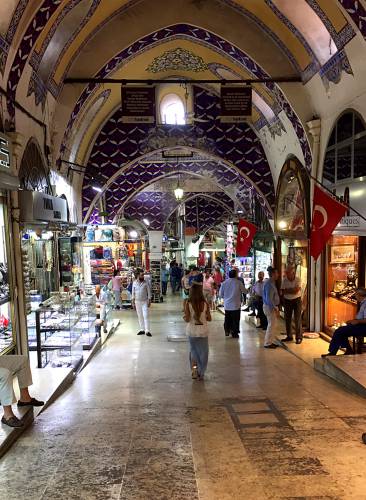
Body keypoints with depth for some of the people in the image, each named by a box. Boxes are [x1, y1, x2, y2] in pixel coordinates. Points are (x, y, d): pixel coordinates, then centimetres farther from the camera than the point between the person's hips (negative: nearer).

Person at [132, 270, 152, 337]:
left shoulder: (146, 282, -6)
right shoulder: (134, 283, 0)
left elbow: (149, 292, -3)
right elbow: (133, 293, 6)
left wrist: (149, 301, -7)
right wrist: (133, 302, 4)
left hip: (145, 301, -3)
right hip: (137, 301, 3)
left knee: (146, 316, -8)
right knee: (140, 316, 9)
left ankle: (147, 331, -8)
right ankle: (142, 330, 18)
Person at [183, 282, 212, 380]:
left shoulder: (188, 304, -13)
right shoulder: (205, 304, -9)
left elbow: (187, 320, -13)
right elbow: (209, 318, -3)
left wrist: (184, 317, 8)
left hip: (192, 331, 0)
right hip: (203, 331, 0)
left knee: (193, 350, 21)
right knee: (203, 352, 15)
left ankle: (194, 368, 6)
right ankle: (201, 373, 20)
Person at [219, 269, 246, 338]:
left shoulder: (224, 283, -1)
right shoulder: (238, 282, -10)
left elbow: (221, 294, 4)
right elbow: (244, 291, 1)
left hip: (227, 305, 3)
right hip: (235, 305, -3)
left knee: (227, 319, 17)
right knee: (235, 320, 6)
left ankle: (227, 331, 22)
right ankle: (234, 333, 9)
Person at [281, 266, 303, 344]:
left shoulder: (298, 280, -13)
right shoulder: (284, 280, -2)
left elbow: (296, 291, -22)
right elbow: (282, 292, -5)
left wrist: (286, 290, -13)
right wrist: (292, 290, -18)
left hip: (296, 300, -4)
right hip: (287, 301, 4)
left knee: (297, 320, -2)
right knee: (287, 319, 9)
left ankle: (299, 337, 6)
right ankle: (289, 336, 20)